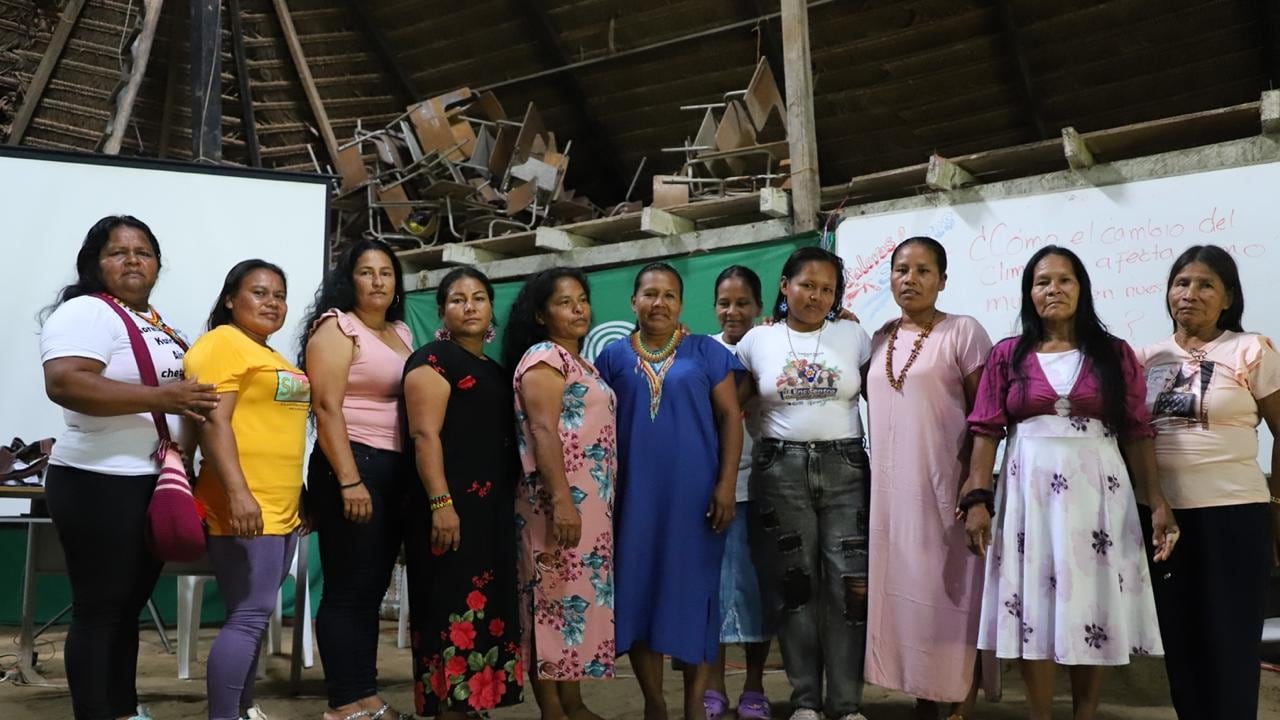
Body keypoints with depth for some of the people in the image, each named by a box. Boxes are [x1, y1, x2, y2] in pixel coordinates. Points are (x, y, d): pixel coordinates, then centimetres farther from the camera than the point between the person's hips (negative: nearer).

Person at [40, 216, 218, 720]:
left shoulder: (161, 324, 16)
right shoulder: (85, 312, -11)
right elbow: (64, 383, -27)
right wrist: (159, 397, -27)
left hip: (156, 485, 9)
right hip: (100, 486, -9)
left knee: (130, 606, 17)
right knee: (99, 610, -1)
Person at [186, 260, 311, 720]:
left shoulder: (272, 357, 20)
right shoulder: (223, 343, -8)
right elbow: (213, 422, -18)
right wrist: (237, 493, -26)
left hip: (281, 509, 9)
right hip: (245, 507, -9)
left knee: (256, 615, 13)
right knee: (249, 615, -10)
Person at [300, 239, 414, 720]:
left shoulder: (402, 333, 18)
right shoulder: (336, 326, -3)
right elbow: (327, 407, -13)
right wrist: (348, 480, -20)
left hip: (396, 470, 7)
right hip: (352, 466, -7)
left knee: (373, 587, 10)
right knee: (348, 589, -3)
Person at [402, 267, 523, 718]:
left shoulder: (495, 372, 20)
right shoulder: (433, 360, -4)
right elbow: (425, 435, -15)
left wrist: (509, 504, 18)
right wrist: (440, 503, -24)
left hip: (494, 510, 8)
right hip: (452, 507, -8)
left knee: (488, 606, 10)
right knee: (454, 605, -7)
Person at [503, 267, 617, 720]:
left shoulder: (582, 363, 20)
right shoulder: (544, 356, -7)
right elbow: (543, 431, -18)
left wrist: (591, 504, 18)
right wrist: (561, 501, -25)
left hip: (591, 502, 9)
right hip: (557, 501, -9)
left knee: (579, 594, 10)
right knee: (555, 596, -6)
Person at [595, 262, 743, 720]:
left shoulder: (706, 352, 4)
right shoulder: (613, 357, 8)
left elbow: (730, 416, 1)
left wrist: (726, 484, -8)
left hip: (693, 492, -1)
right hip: (634, 494, 2)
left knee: (693, 589, 4)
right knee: (638, 591, 4)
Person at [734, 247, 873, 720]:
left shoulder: (854, 336, 6)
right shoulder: (757, 341, 5)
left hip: (845, 468, 0)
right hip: (780, 471, 0)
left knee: (849, 584, -4)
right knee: (793, 584, 4)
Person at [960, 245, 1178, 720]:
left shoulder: (1115, 354, 6)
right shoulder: (1008, 355, 6)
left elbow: (1136, 435, 4)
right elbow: (986, 431, 1)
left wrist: (1157, 501, -5)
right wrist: (977, 497, -8)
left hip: (1097, 491, 0)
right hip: (1030, 489, 0)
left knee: (1094, 609, 4)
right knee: (1033, 610, 3)